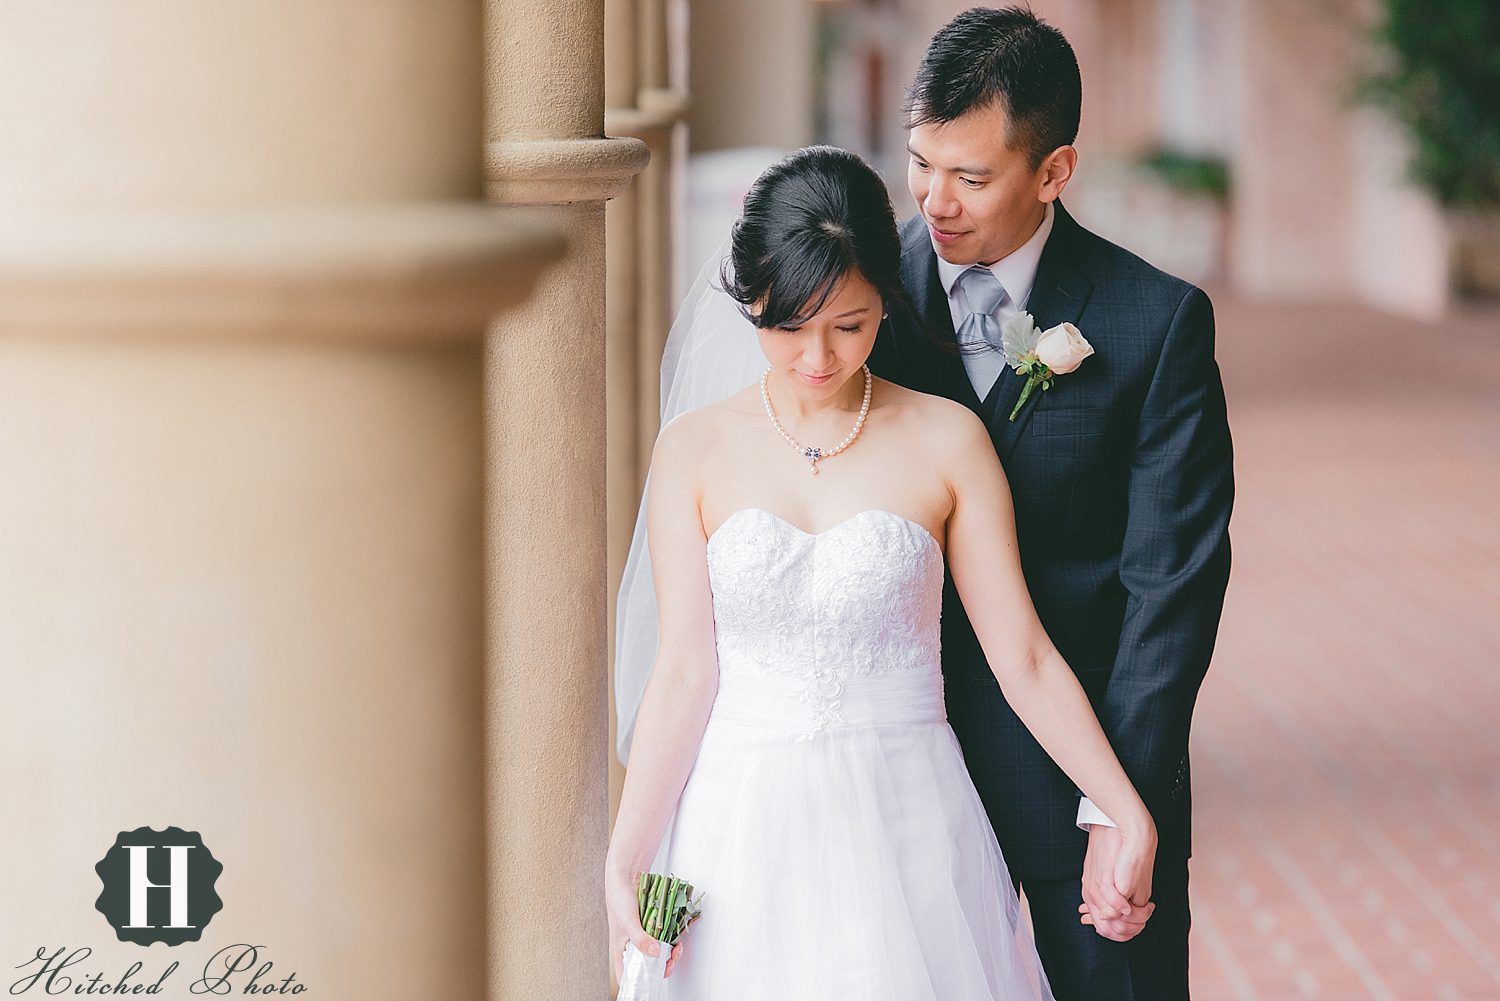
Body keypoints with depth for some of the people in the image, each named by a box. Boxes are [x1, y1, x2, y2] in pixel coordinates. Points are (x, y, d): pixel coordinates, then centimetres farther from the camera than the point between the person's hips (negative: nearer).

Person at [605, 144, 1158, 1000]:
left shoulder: (947, 441, -1)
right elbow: (685, 672, -2)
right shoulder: (695, 449, 1)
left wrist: (1130, 816, -8)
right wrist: (623, 862, -10)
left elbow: (1024, 657, -1)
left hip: (906, 829, 0)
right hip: (742, 827, 1)